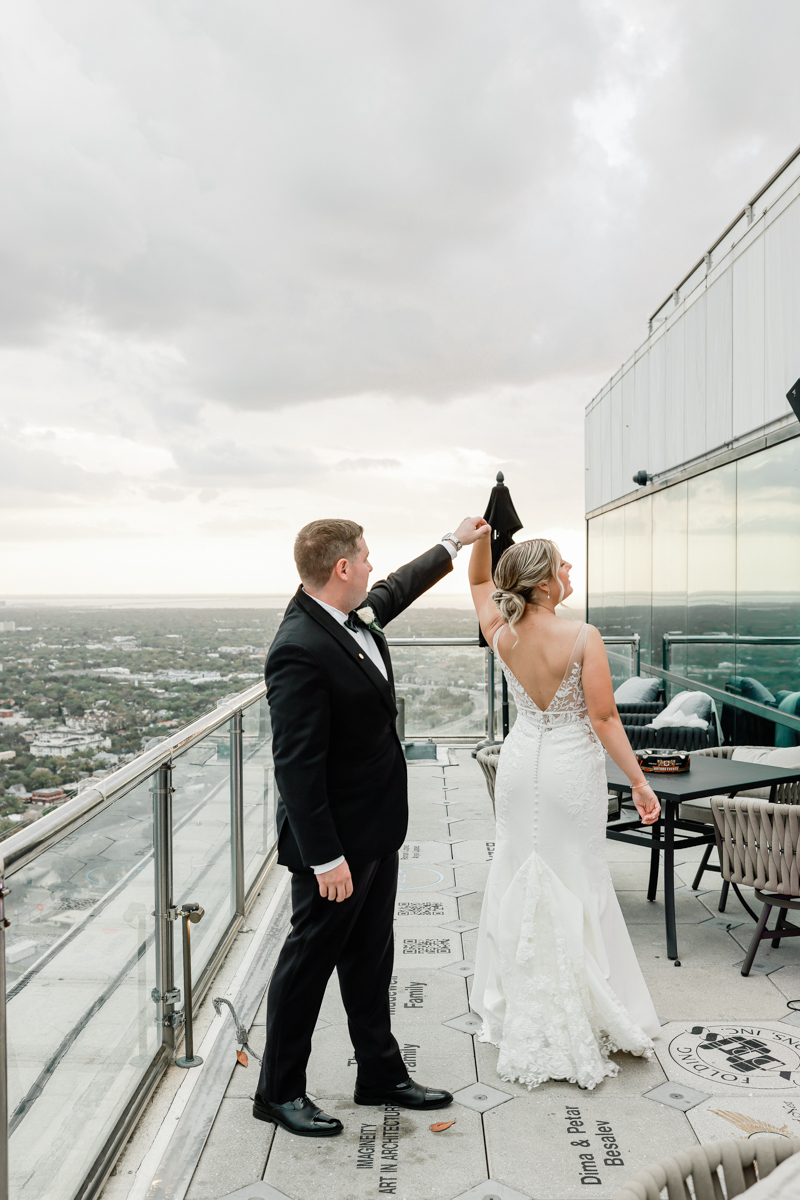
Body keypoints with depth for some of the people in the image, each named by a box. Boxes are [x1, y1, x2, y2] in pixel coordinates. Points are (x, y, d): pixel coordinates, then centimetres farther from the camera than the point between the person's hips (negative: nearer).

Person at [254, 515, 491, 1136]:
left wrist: (453, 542, 36)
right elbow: (297, 764, -27)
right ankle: (279, 1091, 28)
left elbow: (398, 588, 25)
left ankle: (381, 1074, 37)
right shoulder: (300, 649, -27)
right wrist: (326, 858, -25)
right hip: (335, 841, -9)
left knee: (371, 958, 20)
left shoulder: (356, 616, 2)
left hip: (377, 831, 9)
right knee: (309, 960, 8)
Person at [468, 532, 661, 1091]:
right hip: (572, 771, -4)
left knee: (520, 878, 15)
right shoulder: (583, 638, -18)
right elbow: (603, 718, -17)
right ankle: (579, 1019, 20)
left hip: (521, 764, 4)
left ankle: (521, 1015, 29)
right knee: (575, 884, 8)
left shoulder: (503, 634, -6)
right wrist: (638, 781, -10)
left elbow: (480, 582, 14)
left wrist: (481, 536, 0)